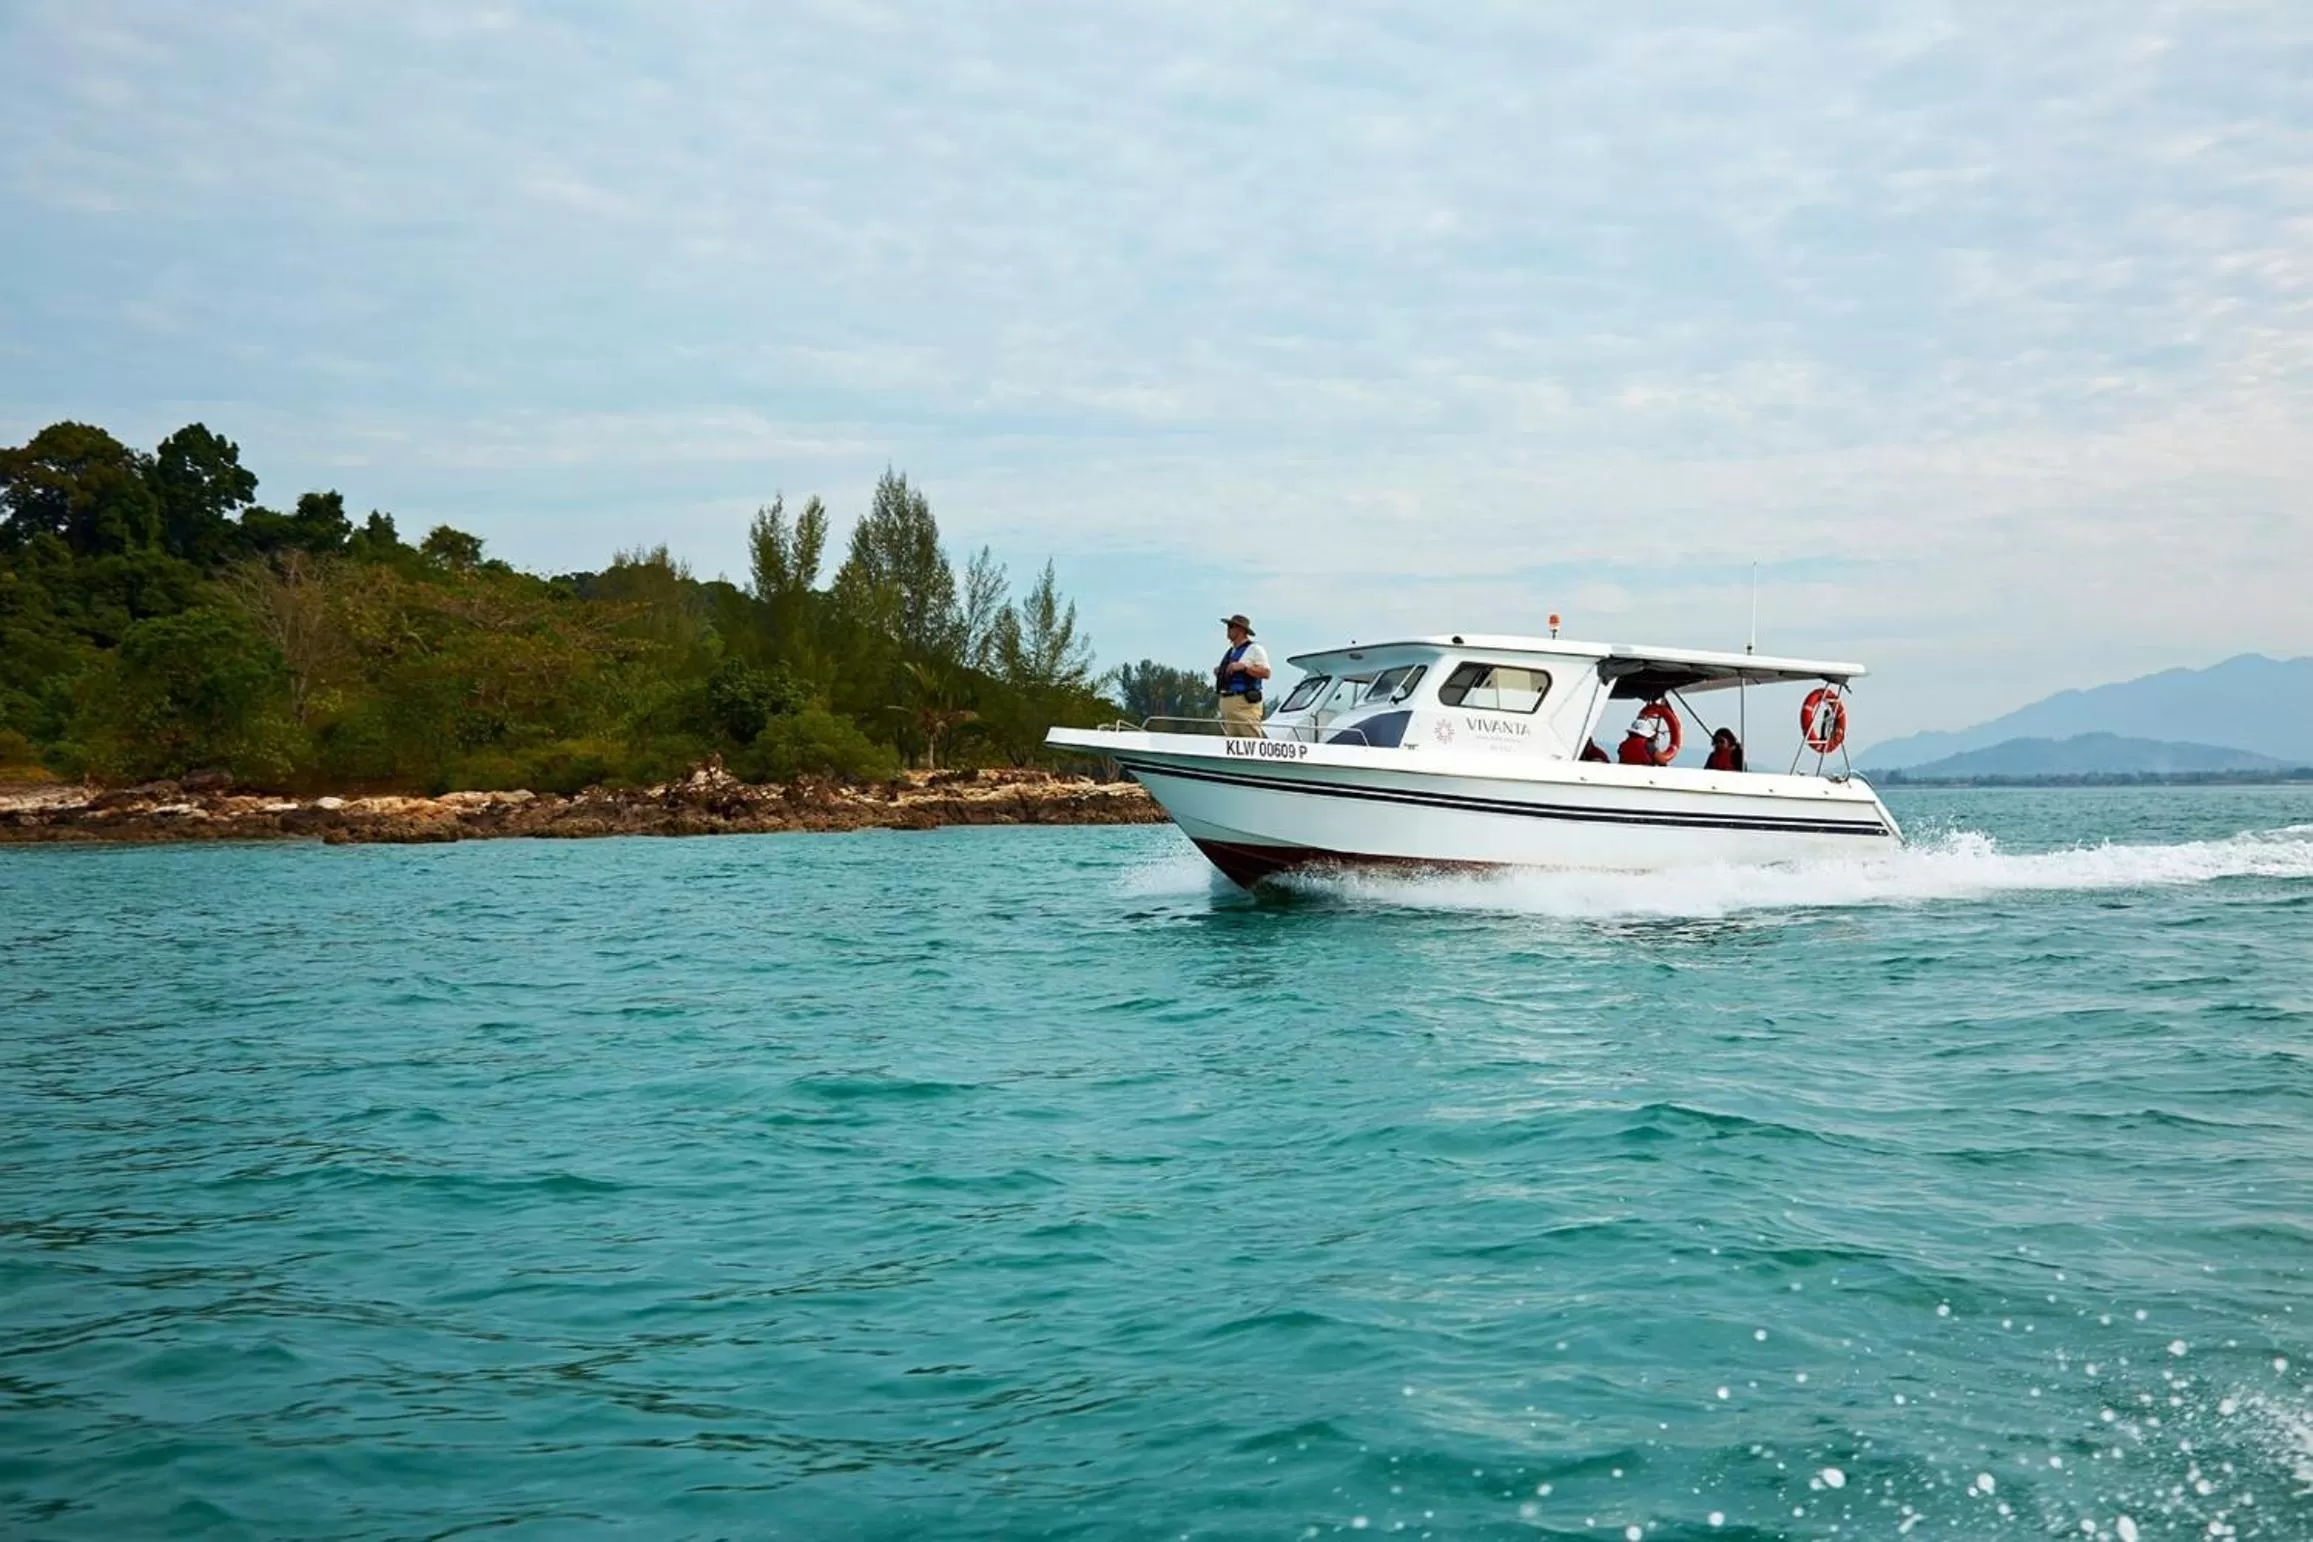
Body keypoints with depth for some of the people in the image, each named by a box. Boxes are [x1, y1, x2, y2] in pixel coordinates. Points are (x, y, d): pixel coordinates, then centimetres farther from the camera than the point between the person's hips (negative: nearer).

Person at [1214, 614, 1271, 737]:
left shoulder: (1254, 649, -1)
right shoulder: (1230, 651, 23)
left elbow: (1266, 673, -12)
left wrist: (1244, 667, -18)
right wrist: (1219, 672, 12)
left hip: (1245, 703, -8)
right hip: (1226, 702, 8)